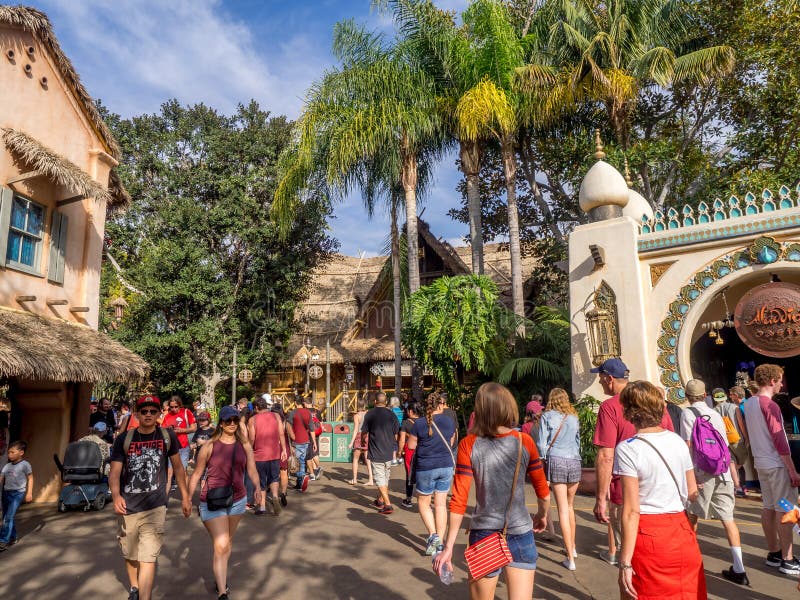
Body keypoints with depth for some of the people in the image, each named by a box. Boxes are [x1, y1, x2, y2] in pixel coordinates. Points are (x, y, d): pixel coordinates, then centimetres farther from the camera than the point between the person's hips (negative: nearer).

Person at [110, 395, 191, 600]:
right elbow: (114, 472, -7)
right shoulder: (123, 439, -3)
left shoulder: (167, 436, -3)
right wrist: (116, 496, -26)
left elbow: (178, 467, 7)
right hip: (128, 507, 2)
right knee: (130, 555, 20)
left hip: (155, 507, -2)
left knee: (148, 558, -12)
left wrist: (185, 497, 9)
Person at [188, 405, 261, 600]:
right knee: (220, 546, -9)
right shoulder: (209, 446, -10)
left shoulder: (244, 445, -1)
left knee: (228, 542, 22)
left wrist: (257, 487, -23)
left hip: (237, 500, 4)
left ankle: (220, 577, 45)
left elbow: (252, 469, -6)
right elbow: (197, 474, -2)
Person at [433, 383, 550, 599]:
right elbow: (543, 492, 3)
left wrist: (448, 546, -2)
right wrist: (542, 516, 23)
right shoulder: (525, 442, -7)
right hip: (521, 535, 0)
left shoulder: (468, 445, -9)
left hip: (483, 535, 1)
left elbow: (458, 501, -9)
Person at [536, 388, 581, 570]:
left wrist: (543, 460, 5)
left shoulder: (547, 416, 0)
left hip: (556, 461, -4)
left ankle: (570, 559, -1)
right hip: (574, 461, 4)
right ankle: (572, 547, 32)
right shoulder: (573, 417, 11)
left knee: (563, 509, -1)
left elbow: (541, 444, -4)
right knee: (570, 506, 20)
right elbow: (578, 442, 17)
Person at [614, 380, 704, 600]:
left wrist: (625, 564, -12)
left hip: (648, 535, -5)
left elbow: (632, 511, -17)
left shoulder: (628, 449, -16)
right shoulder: (677, 440, 1)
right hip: (681, 531, 5)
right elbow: (692, 492, 11)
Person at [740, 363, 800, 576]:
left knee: (768, 507, 13)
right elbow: (779, 440, -18)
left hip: (760, 463, 8)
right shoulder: (770, 405, -17)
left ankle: (773, 553, 21)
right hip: (777, 464, -8)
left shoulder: (748, 403, 9)